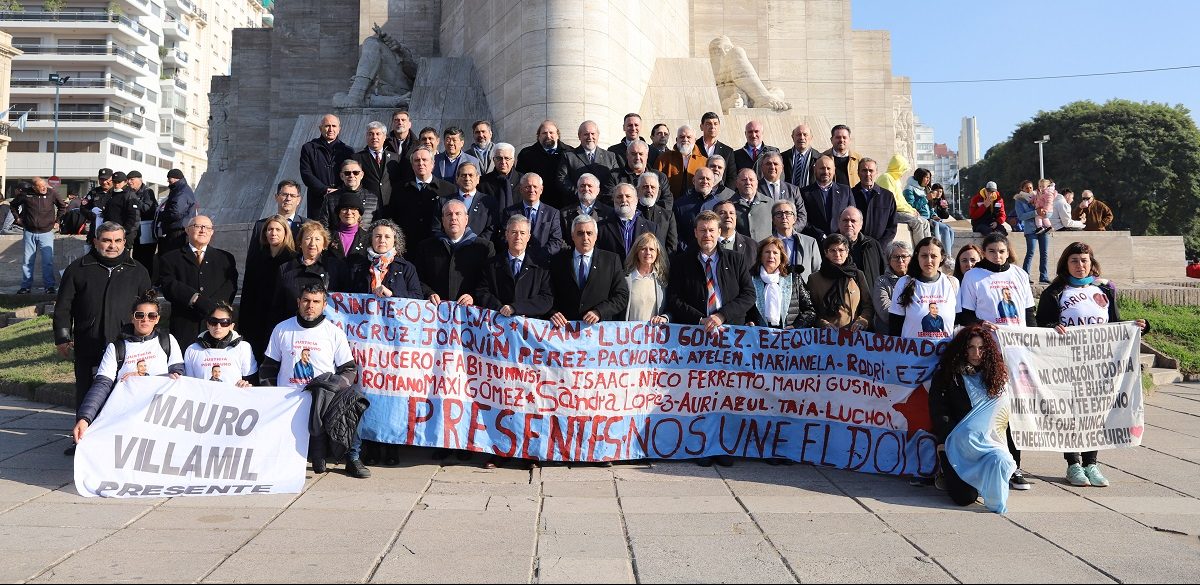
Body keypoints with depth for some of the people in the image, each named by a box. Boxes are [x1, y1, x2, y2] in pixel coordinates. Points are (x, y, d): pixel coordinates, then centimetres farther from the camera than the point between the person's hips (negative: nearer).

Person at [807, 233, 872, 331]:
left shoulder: (858, 275, 15)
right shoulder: (814, 279, 10)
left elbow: (868, 306, 15)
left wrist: (862, 321, -4)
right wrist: (823, 323, -10)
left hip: (854, 332, 1)